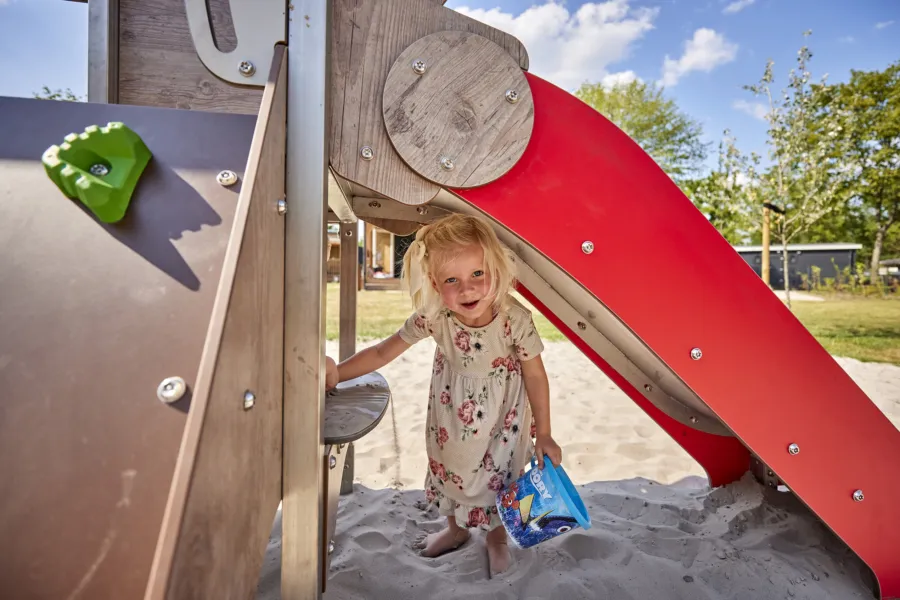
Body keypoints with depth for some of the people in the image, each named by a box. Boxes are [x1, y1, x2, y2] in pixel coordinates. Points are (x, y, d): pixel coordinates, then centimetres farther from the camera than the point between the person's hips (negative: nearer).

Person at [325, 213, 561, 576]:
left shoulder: (515, 319, -31)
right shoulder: (432, 316, -25)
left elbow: (535, 375, -18)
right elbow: (384, 351, -13)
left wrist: (543, 435, -11)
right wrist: (337, 373, -16)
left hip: (501, 418, -2)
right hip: (450, 414, 3)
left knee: (498, 473, 18)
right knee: (448, 465, 24)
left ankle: (496, 535, 53)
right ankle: (455, 527, 57)